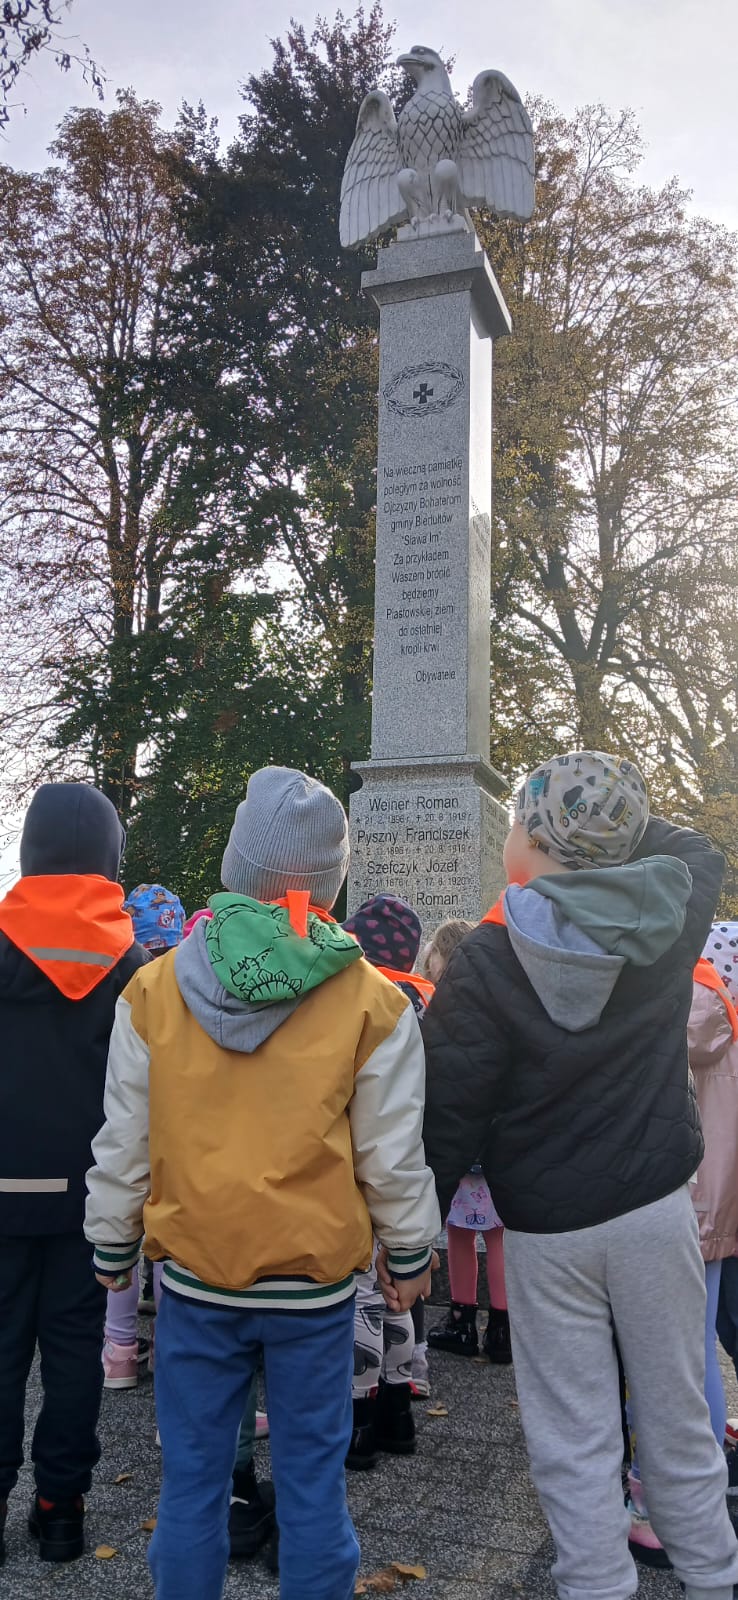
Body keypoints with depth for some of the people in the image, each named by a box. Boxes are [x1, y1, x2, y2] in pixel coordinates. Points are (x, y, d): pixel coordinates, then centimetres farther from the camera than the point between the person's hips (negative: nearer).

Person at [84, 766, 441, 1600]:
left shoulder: (154, 990, -7)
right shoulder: (372, 1003, -10)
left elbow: (122, 1146, 0)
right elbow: (392, 1157, -4)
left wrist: (111, 1244, 15)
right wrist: (409, 1255, 12)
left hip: (193, 1277, 1)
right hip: (316, 1280, -1)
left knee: (191, 1477, 17)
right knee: (311, 1481, 15)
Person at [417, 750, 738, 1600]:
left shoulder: (485, 960, -16)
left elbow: (449, 1113, -13)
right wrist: (614, 816, 16)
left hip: (547, 1225, -3)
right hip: (658, 1208, 3)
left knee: (574, 1442, 11)